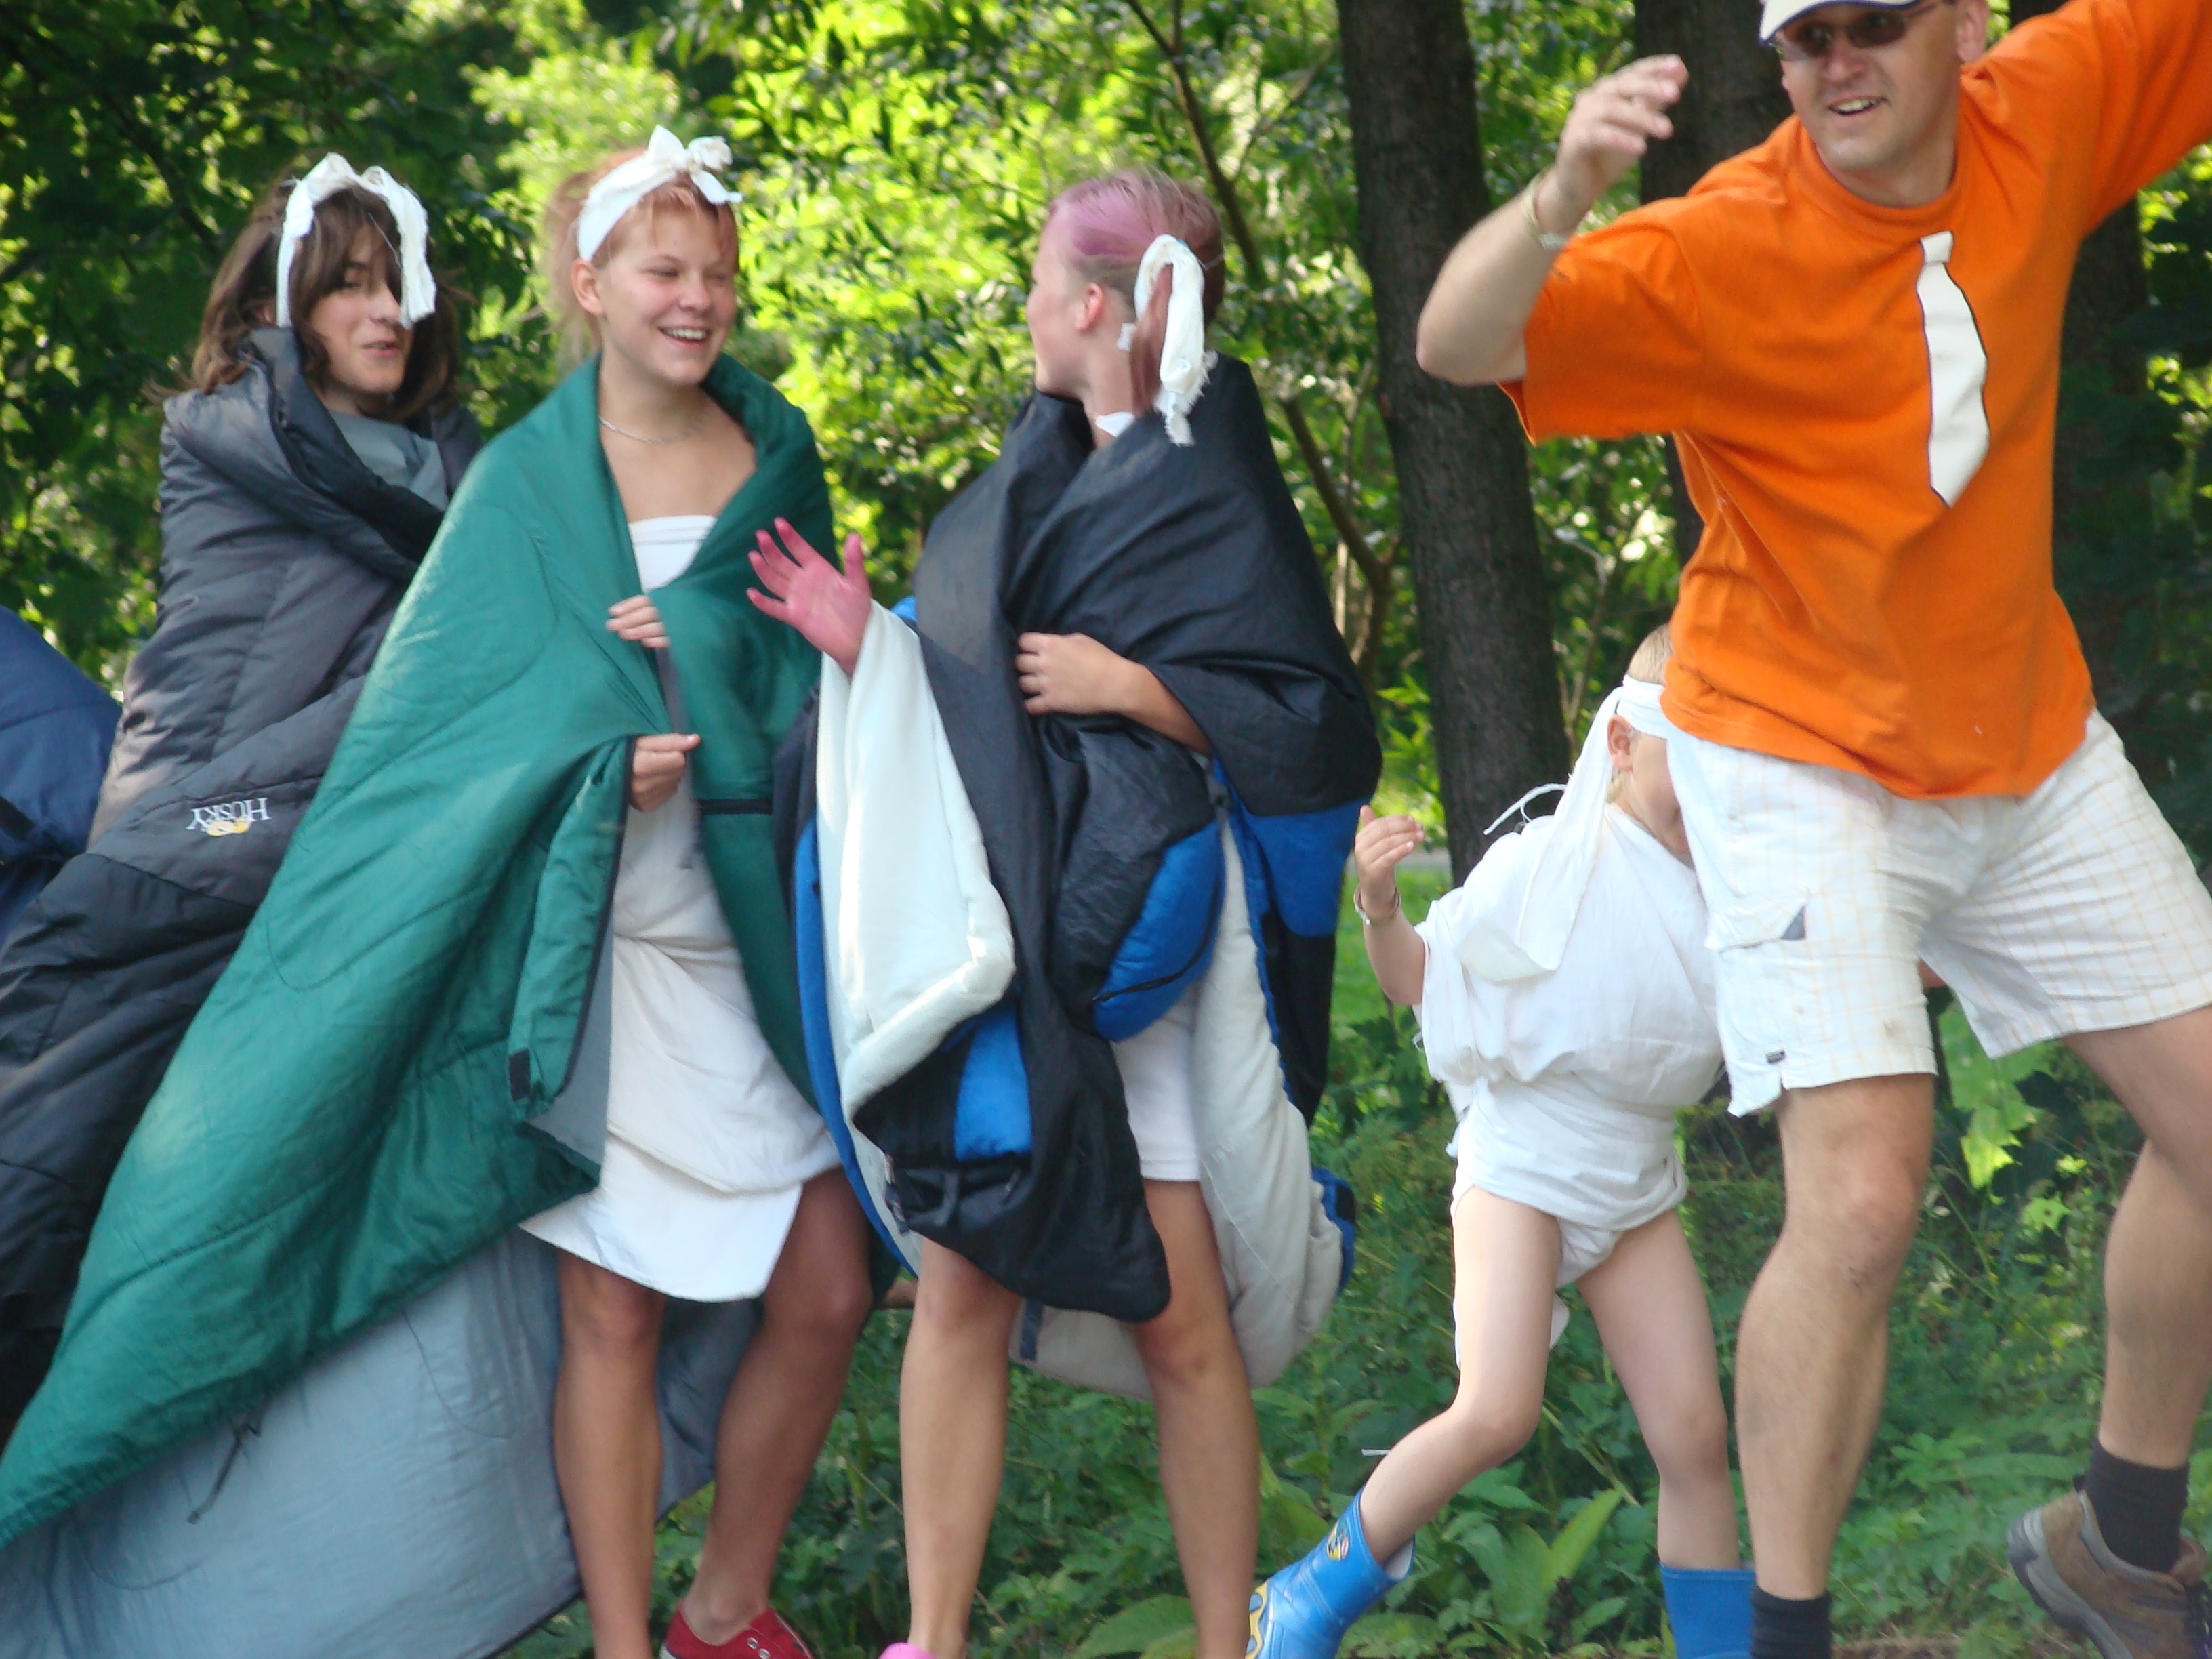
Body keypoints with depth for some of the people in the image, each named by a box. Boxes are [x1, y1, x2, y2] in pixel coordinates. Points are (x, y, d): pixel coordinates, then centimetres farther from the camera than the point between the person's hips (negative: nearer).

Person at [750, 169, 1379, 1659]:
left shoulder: (1213, 502, -3)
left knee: (1179, 1316, -4)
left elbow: (1327, 736, -8)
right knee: (963, 1281, 0)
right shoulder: (1031, 481, 16)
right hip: (998, 939, 6)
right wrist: (865, 643, 4)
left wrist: (1134, 687, -13)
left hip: (1138, 949, -6)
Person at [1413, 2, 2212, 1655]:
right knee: (1860, 1203, -20)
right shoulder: (1728, 245, -24)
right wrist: (1561, 196, -55)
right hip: (1808, 762, -6)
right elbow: (1462, 344, -36)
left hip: (2034, 749, 6)